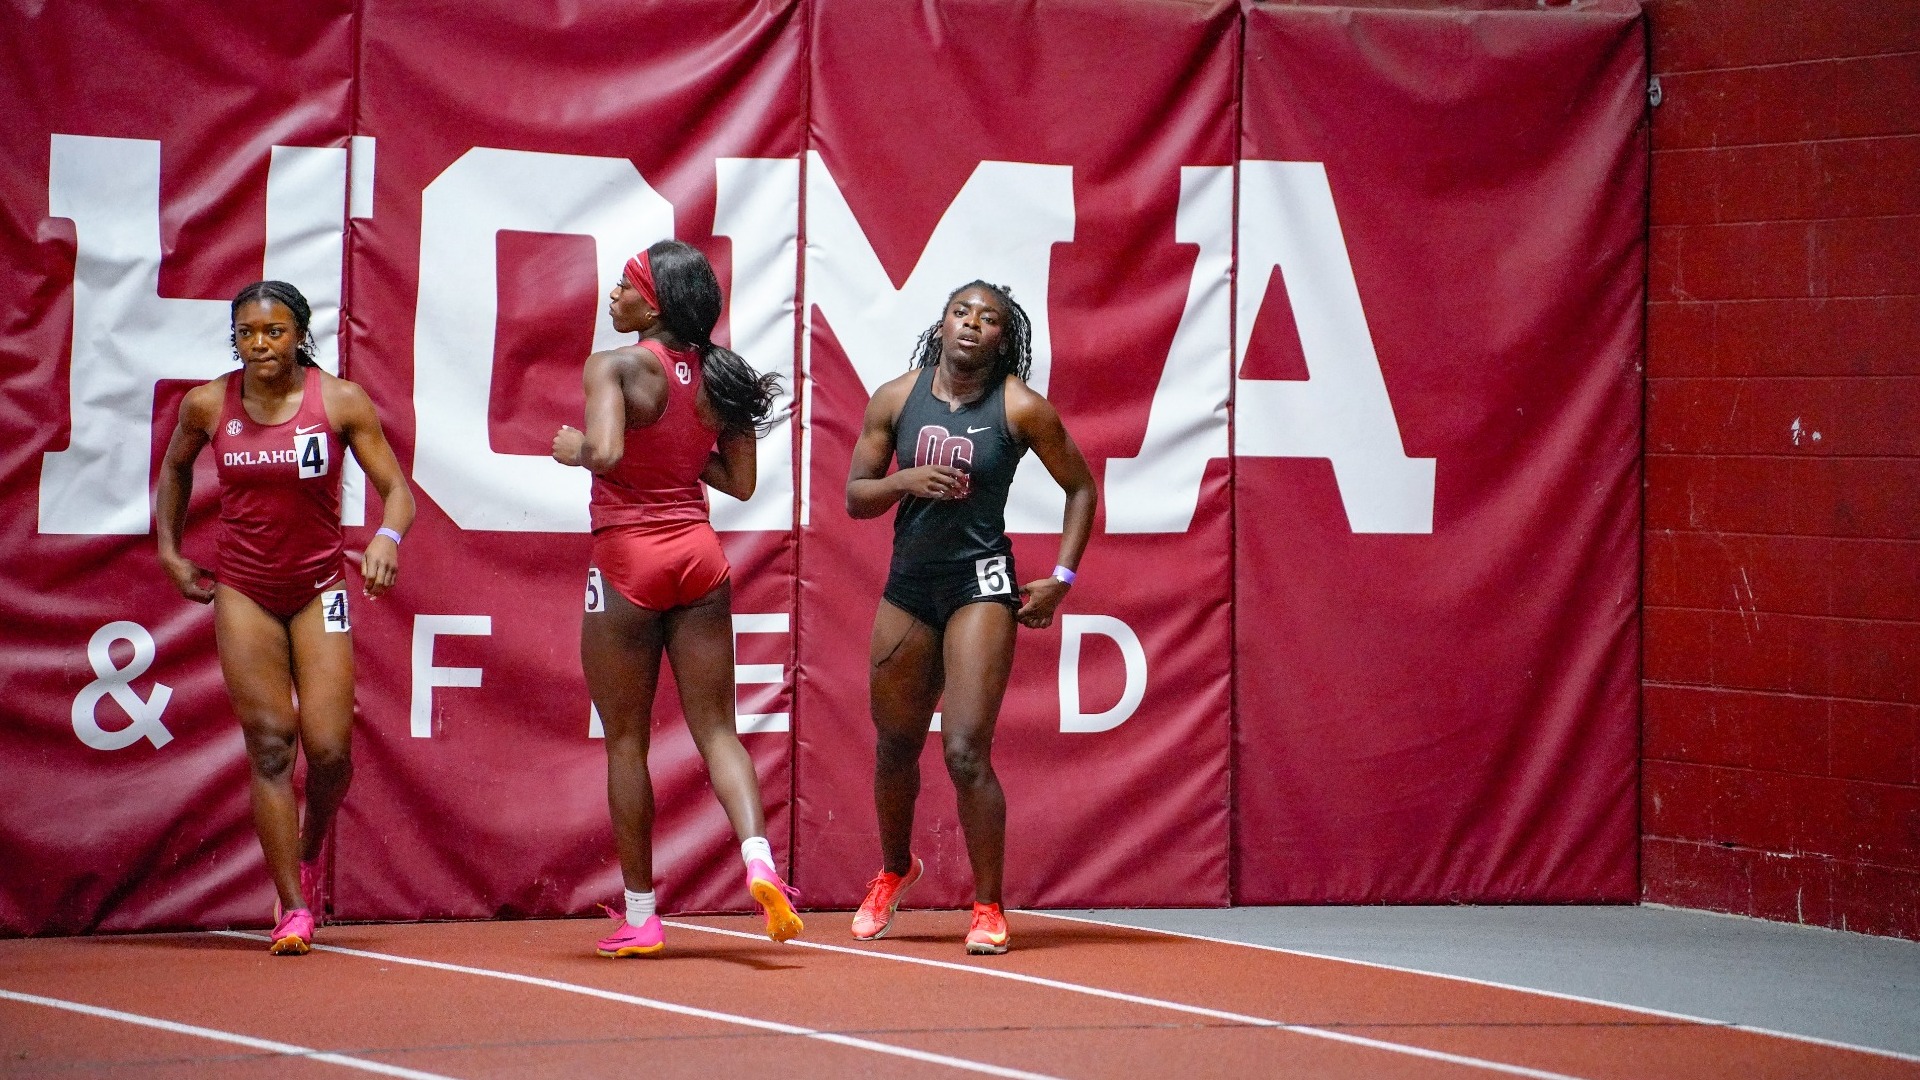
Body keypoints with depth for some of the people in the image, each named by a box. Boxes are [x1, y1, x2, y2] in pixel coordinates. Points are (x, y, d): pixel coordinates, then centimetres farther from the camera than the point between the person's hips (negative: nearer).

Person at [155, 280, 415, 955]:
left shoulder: (340, 402, -8)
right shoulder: (207, 405, -3)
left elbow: (396, 488, -7)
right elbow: (174, 468, 19)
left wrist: (388, 538, -27)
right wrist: (169, 550, 14)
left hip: (318, 589, -1)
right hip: (242, 591, 1)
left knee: (329, 749, -7)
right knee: (269, 747, -6)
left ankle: (310, 856, 25)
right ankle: (293, 909, -4)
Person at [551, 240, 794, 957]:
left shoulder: (616, 368, -12)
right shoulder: (717, 375, 6)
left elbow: (605, 451, -27)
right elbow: (740, 483, 9)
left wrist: (571, 449, -6)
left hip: (627, 558, -5)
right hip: (699, 553, 5)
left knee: (625, 740, 6)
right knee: (716, 728, 6)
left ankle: (640, 917, 10)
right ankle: (758, 857, -20)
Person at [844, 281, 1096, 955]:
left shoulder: (1021, 408, -7)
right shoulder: (896, 399, 1)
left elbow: (1080, 487, 4)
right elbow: (854, 497, 5)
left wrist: (1061, 579, -1)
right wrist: (904, 480, -15)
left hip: (980, 585, -4)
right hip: (907, 586, 4)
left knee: (966, 753, -13)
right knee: (895, 746, 17)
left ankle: (988, 908, -1)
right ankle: (895, 872, 43)